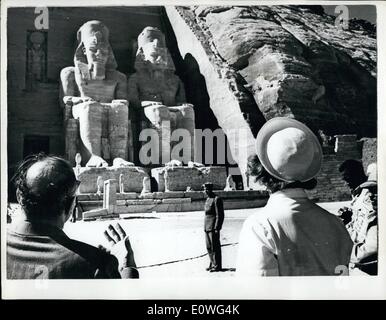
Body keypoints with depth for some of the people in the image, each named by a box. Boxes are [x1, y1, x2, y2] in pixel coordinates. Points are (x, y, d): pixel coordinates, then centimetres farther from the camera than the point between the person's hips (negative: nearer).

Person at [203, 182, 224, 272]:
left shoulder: (217, 199, -11)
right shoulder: (208, 199, 17)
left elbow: (220, 215, -14)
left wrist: (216, 228, -18)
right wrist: (205, 227, 18)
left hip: (213, 227, -9)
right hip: (207, 227, 9)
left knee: (215, 247, -3)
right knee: (209, 247, 12)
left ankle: (217, 266, 4)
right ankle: (212, 264, 21)